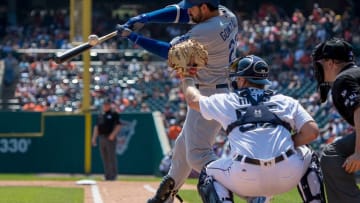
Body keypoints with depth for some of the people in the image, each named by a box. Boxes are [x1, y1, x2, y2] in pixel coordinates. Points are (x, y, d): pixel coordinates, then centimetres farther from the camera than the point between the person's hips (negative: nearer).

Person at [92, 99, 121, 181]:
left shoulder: (114, 114, -2)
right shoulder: (100, 115, 18)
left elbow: (118, 126, -8)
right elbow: (96, 127, 20)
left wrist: (113, 134, -19)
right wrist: (94, 137, 12)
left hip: (110, 138, -7)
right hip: (101, 138, 7)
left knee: (111, 157, -8)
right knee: (104, 158, 7)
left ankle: (113, 175, -6)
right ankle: (107, 175, 12)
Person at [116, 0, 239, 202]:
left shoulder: (205, 32, -25)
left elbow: (169, 51, -15)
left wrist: (133, 37, -9)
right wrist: (143, 18, -4)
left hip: (210, 94, -10)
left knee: (198, 154, -14)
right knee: (185, 143, 24)